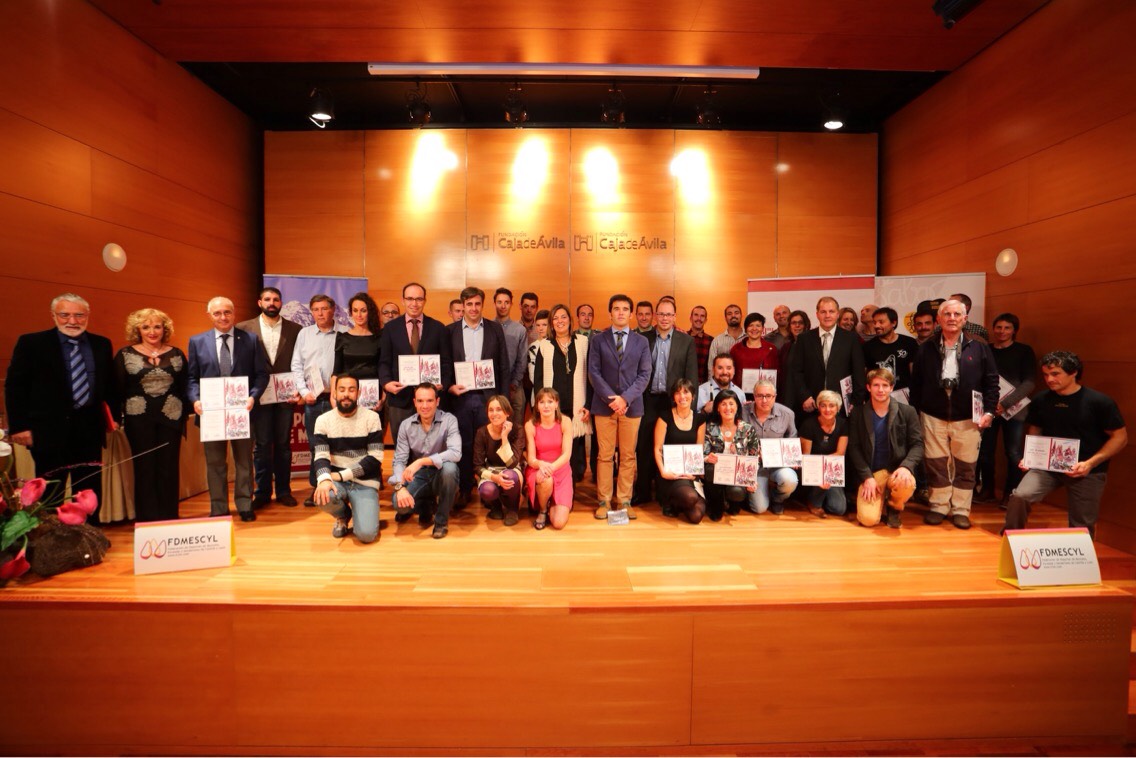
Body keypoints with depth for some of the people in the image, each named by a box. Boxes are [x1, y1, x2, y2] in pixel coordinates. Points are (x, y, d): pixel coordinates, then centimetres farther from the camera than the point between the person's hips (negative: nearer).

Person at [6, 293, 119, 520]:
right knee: (50, 496, 6)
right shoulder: (31, 343, -3)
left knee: (90, 492, 12)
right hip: (49, 430, -3)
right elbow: (15, 386, -3)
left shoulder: (102, 344, 7)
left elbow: (110, 385, 12)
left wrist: (117, 416, 8)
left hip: (90, 429, 3)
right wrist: (19, 426, -8)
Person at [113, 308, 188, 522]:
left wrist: (184, 414, 0)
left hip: (171, 418, 1)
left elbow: (185, 388, 7)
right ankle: (146, 519, 14)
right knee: (144, 469, 4)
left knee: (169, 469, 6)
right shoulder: (125, 355, 3)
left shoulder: (176, 355, 7)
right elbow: (117, 390, 2)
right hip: (139, 420, -1)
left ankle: (170, 519, 15)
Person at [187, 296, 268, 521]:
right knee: (214, 463, 10)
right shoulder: (197, 341, 6)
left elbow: (262, 374, 1)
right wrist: (195, 399, -11)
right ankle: (218, 509, 22)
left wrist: (253, 396, -15)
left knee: (244, 461, 9)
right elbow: (191, 377, 5)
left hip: (242, 410, -1)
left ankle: (245, 505, 21)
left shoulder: (250, 339, 2)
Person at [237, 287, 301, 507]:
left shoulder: (294, 329, 4)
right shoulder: (244, 329, 3)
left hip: (285, 395, 1)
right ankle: (262, 491, 17)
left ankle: (283, 490, 18)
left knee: (283, 444, 8)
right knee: (261, 445, 5)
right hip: (259, 395, 0)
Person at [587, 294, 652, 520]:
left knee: (628, 456, 6)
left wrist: (625, 398, -12)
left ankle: (624, 501, 16)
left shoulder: (641, 341, 9)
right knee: (605, 456, 3)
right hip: (604, 405, -1)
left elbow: (645, 374, 2)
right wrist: (611, 398, -13)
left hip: (631, 406, 1)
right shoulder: (597, 339, 6)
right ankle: (604, 501, 13)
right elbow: (593, 372, -1)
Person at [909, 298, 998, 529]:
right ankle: (939, 506, 19)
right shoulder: (926, 349, 5)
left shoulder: (979, 349, 4)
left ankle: (961, 510, 19)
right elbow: (916, 383, 6)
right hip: (933, 417, 0)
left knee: (965, 467, 7)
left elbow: (991, 382, 5)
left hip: (967, 419, 0)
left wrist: (989, 411, -3)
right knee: (936, 465, 5)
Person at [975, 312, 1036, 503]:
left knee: (1014, 454, 0)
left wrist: (1005, 403, -16)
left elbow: (1029, 383, -5)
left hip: (1014, 409, -1)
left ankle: (1010, 493, 14)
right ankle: (987, 489, 18)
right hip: (988, 408, 2)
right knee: (984, 451, 3)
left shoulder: (1024, 351, 2)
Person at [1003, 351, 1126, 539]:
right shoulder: (1041, 400, 0)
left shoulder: (1100, 402, -9)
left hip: (1088, 472, -1)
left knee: (1082, 528, 6)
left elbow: (1120, 437, -5)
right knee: (1019, 496, -22)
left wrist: (1090, 463, -17)